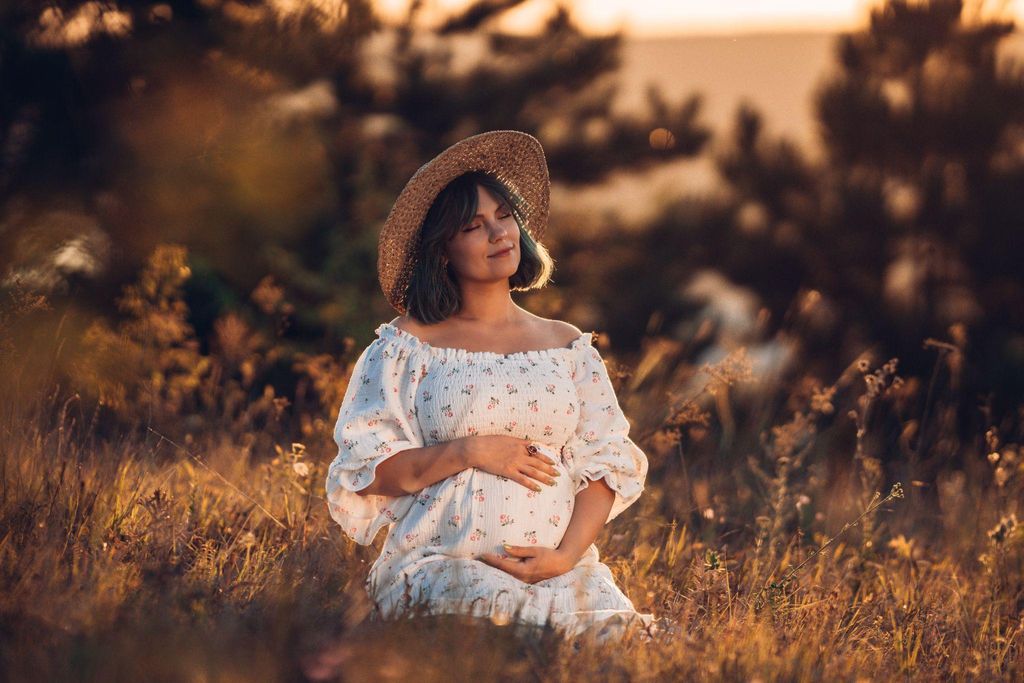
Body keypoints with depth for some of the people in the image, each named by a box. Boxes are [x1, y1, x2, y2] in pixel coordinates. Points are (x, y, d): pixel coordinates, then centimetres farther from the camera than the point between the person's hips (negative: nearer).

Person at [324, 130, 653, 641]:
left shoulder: (568, 346, 16)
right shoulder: (409, 344, 8)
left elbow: (605, 463, 9)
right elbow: (365, 469, 2)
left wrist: (565, 555, -9)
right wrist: (469, 451, -11)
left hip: (561, 565, 2)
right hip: (438, 561, -2)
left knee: (620, 638, -29)